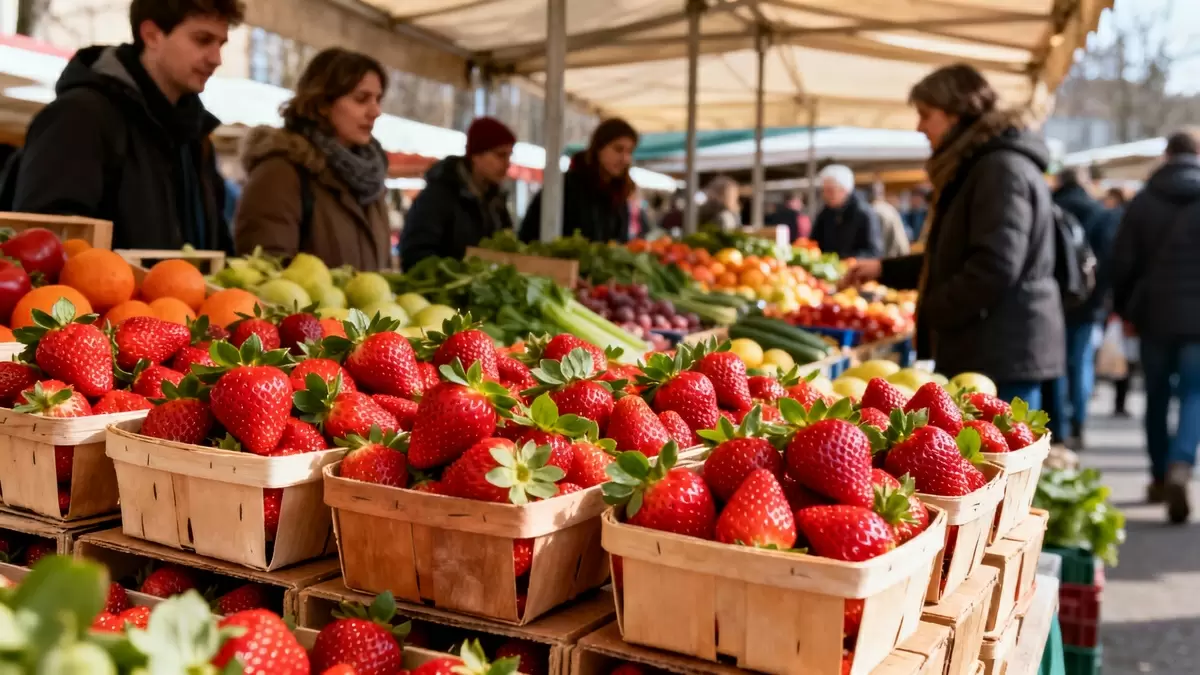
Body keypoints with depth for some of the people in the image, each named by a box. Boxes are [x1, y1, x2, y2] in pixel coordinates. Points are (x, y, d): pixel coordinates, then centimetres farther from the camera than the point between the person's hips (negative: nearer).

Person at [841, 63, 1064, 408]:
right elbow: (953, 259, 25)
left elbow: (995, 267, -23)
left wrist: (930, 312, -13)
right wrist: (885, 269, 17)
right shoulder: (976, 168, 19)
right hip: (989, 350, 10)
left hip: (1003, 353, -10)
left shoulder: (1003, 168, -15)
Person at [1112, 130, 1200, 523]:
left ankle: (1160, 477, 21)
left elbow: (1122, 263, 1)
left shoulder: (1143, 202, 3)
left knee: (1157, 398, 14)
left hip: (1154, 315, 2)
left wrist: (1125, 310, 12)